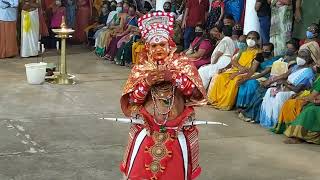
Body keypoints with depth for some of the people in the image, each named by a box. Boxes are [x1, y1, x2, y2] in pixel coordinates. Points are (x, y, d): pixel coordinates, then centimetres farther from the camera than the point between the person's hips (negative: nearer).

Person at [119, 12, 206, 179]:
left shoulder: (183, 64, 0)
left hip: (178, 133, -1)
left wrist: (175, 76, -21)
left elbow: (197, 92, -11)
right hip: (146, 132, 1)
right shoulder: (141, 68, 3)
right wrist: (147, 82, -18)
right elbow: (131, 101, -5)